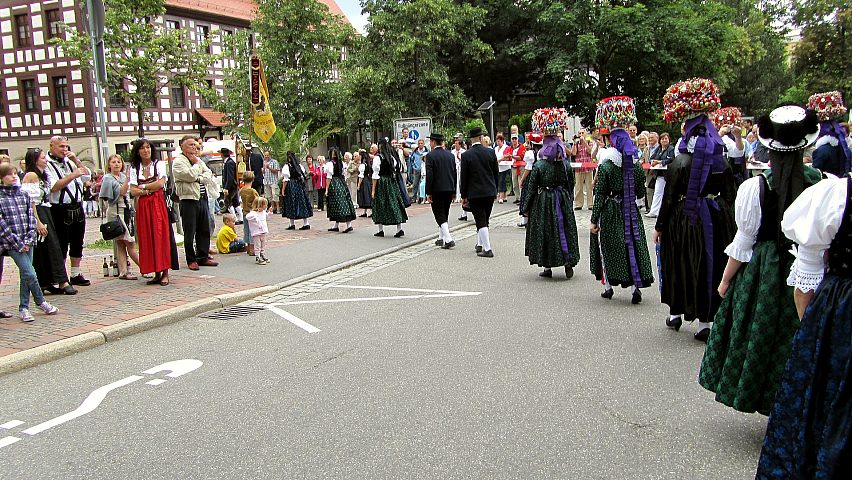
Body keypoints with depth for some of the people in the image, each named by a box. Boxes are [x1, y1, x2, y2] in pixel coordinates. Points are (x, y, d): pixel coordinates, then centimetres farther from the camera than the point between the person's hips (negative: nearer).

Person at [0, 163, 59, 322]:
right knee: (30, 274, -9)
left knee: (25, 275, 8)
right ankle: (41, 302, 10)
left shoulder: (24, 195, 10)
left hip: (27, 242, 5)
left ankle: (24, 308, 17)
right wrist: (18, 244, -11)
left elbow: (31, 218, 8)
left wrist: (28, 240, -4)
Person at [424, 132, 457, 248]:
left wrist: (428, 193, -11)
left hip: (437, 190, -6)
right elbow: (455, 174, 11)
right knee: (445, 215, 17)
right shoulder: (450, 155, 8)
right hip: (449, 189, 6)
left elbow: (429, 176, -15)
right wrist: (453, 192, 16)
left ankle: (448, 239, -15)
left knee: (440, 215, -3)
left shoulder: (430, 156, -10)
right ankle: (441, 238, 26)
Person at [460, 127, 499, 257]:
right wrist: (495, 190, 17)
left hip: (474, 193, -3)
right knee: (484, 220, 16)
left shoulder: (466, 155, -9)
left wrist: (464, 196, 2)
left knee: (481, 221, -2)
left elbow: (463, 177, -5)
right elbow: (496, 173, 6)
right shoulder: (491, 153, -1)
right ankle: (480, 244, 30)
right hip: (490, 192, 4)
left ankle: (487, 249, -5)